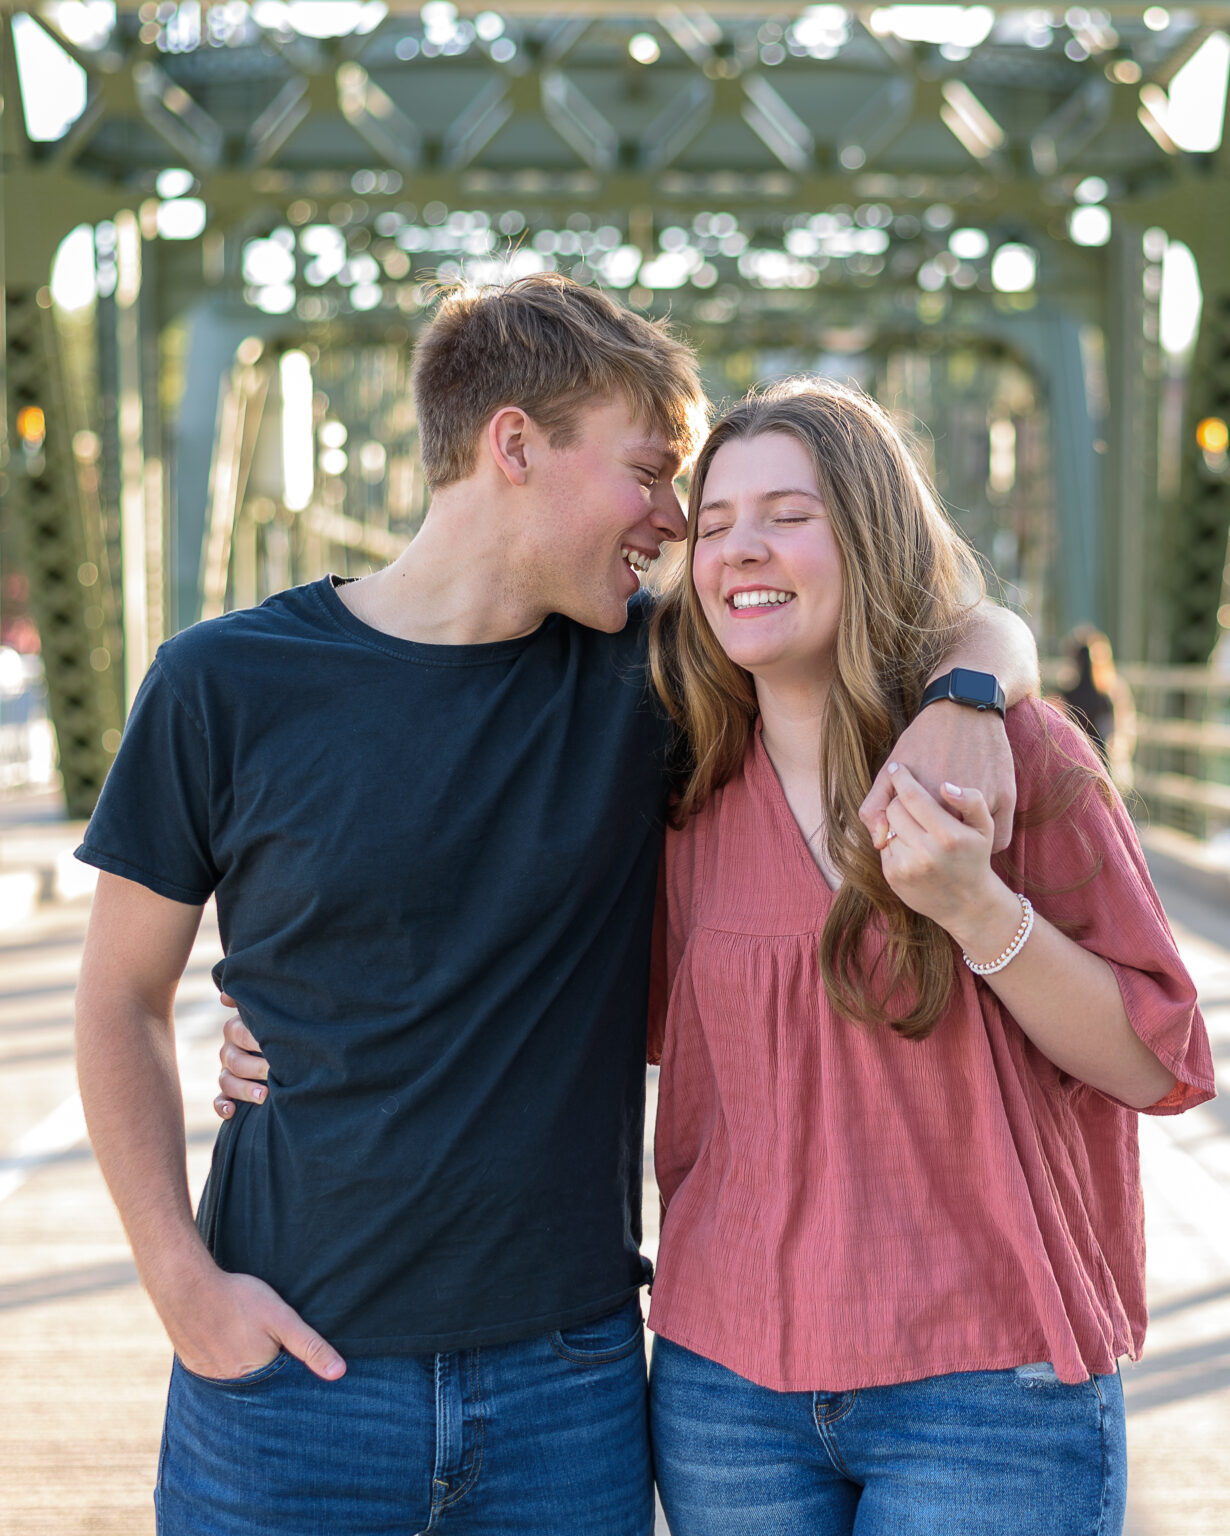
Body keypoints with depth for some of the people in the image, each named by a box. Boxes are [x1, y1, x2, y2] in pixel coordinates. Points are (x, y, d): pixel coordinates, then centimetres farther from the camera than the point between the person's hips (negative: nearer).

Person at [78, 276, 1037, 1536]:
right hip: (291, 1374, -2)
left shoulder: (647, 670, 0)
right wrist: (183, 1280, -8)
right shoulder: (228, 683, -6)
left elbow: (971, 623, 7)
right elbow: (122, 998, 2)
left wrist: (964, 699, -16)